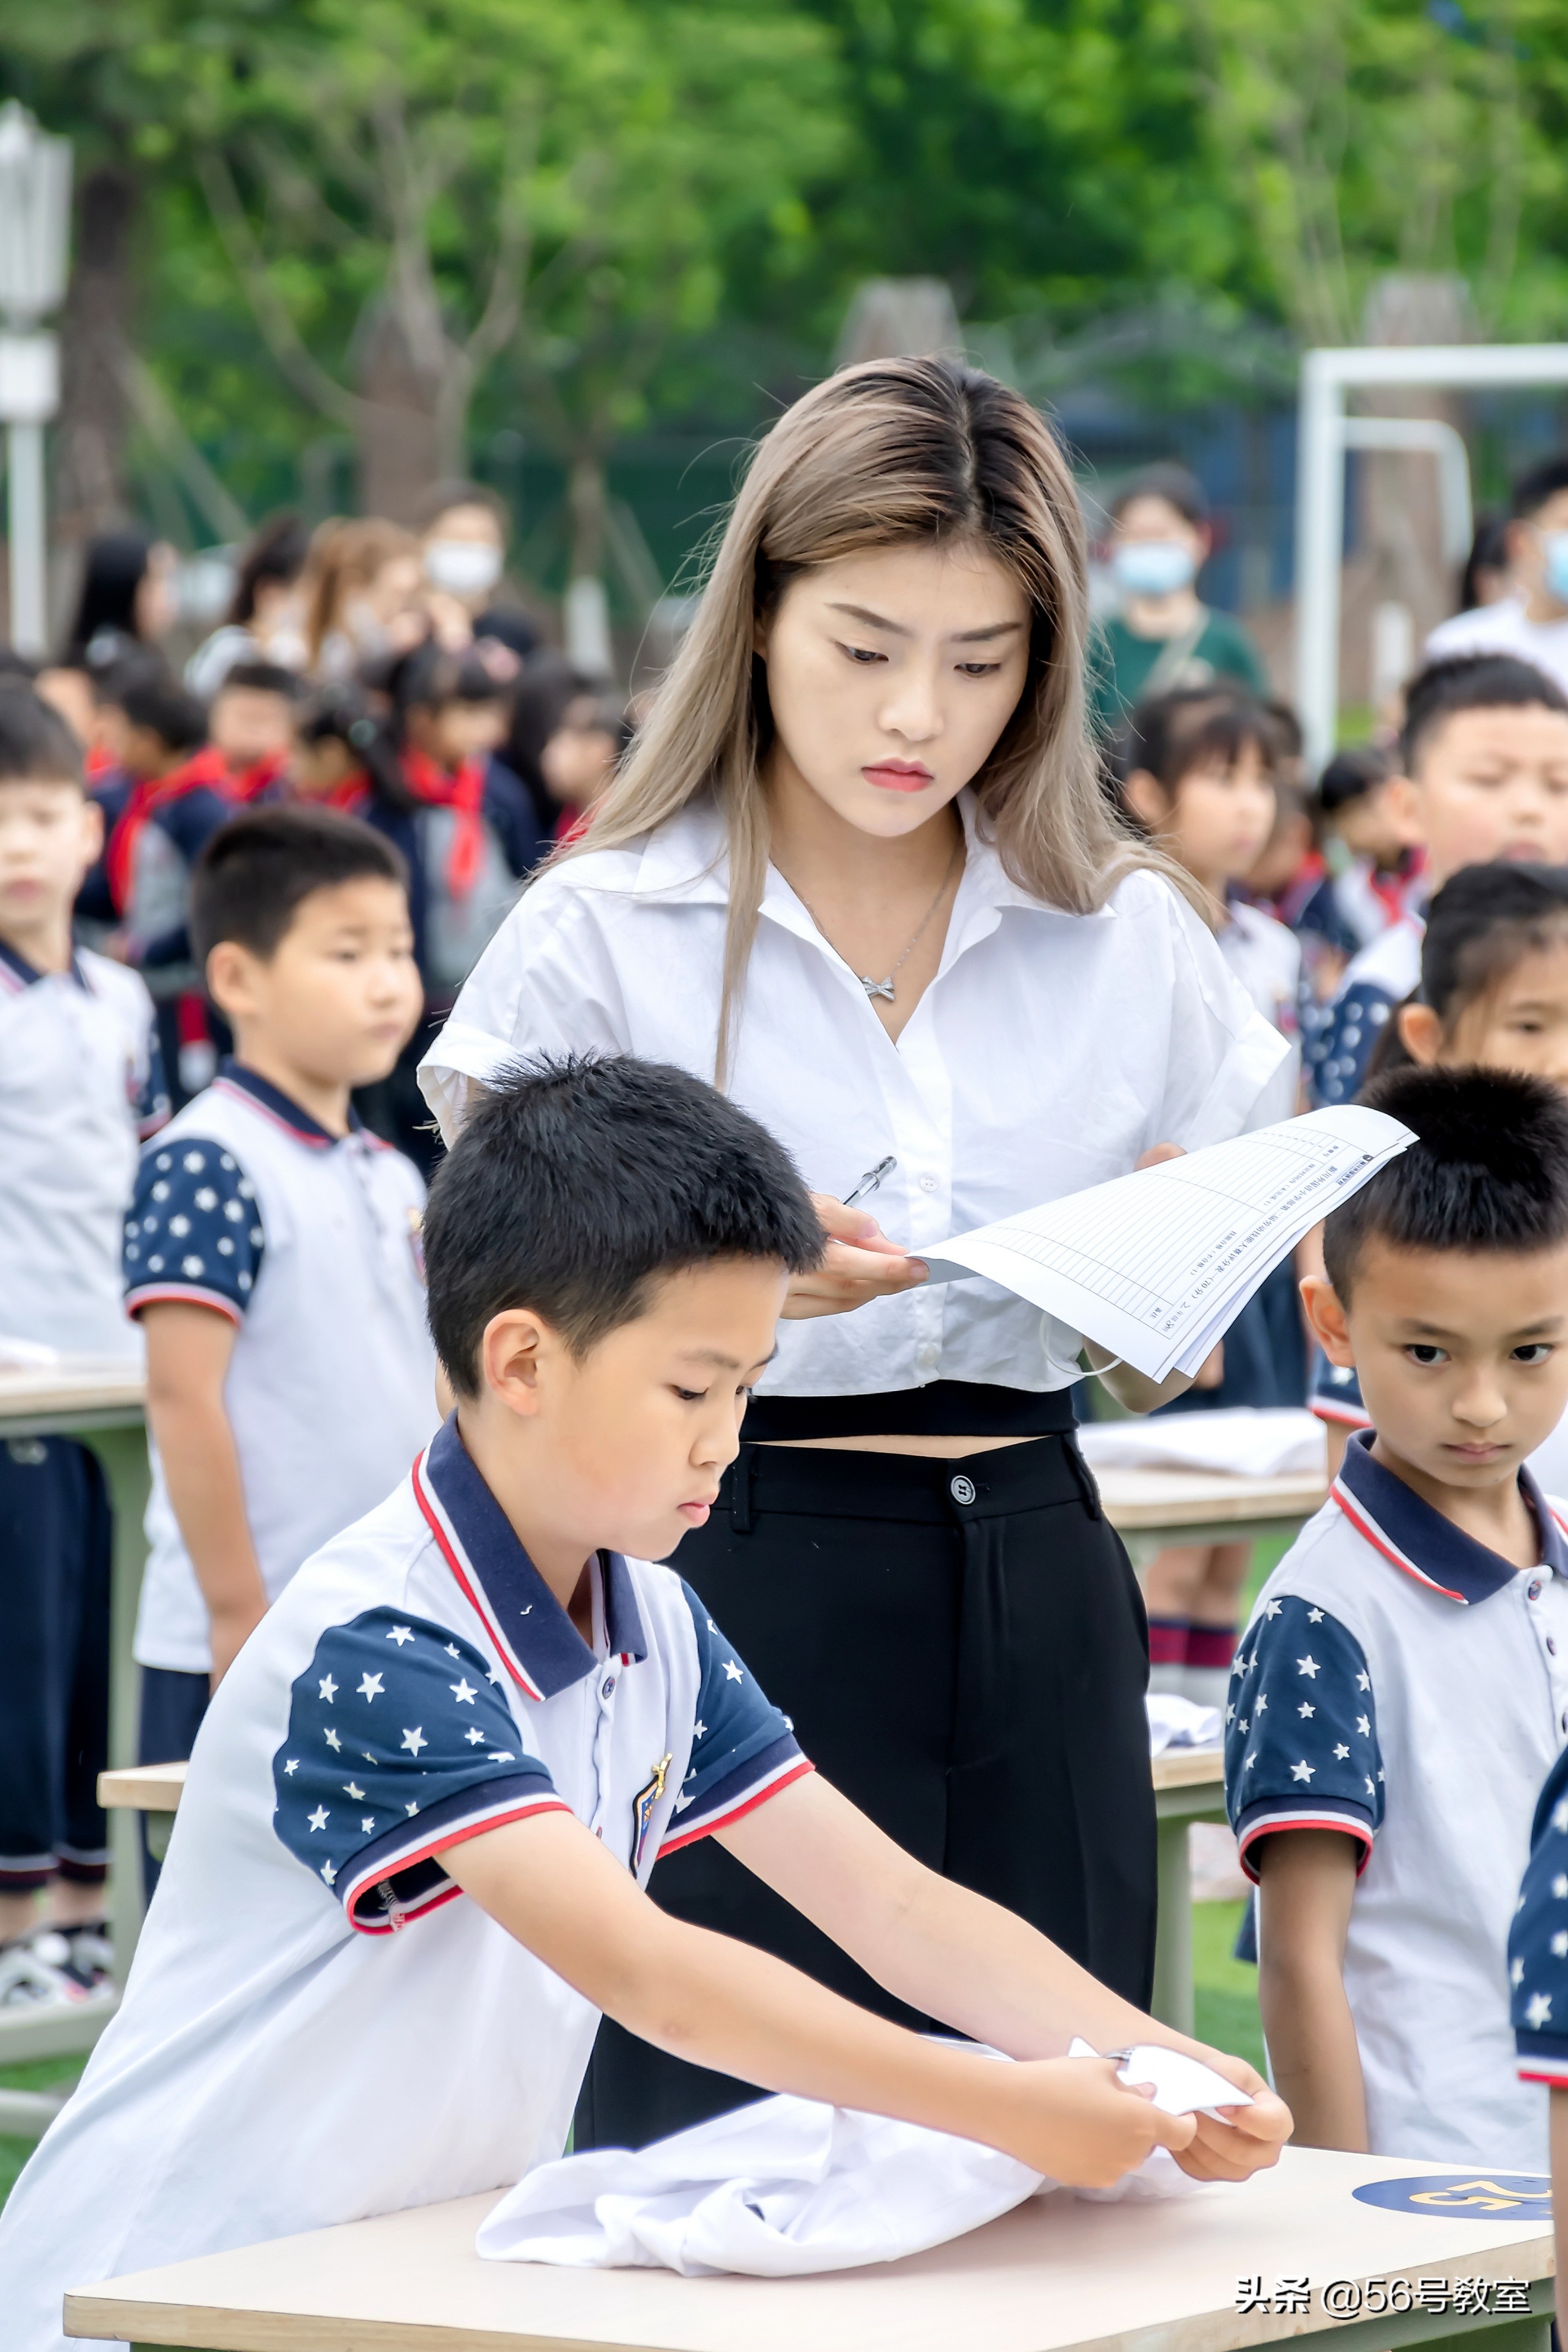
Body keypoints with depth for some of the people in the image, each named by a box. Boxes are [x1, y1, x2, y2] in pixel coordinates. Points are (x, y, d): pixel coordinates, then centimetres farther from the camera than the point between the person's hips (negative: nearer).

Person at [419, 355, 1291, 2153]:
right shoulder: (607, 939, -1)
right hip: (728, 1581, -3)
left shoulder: (1130, 938, 9)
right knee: (713, 2127, -5)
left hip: (1032, 1583, 3)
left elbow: (1153, 1374, 15)